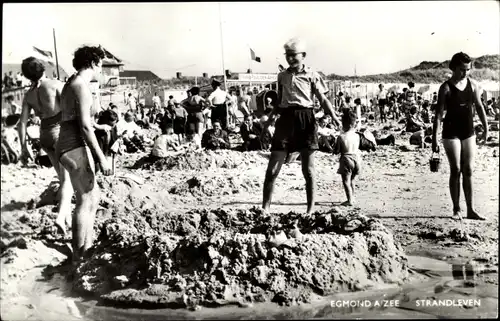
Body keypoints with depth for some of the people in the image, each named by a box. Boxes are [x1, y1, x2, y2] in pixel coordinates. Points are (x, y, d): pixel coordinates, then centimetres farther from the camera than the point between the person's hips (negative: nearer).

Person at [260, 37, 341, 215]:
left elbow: (323, 100, -1)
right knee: (272, 168, 0)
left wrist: (334, 117, -16)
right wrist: (269, 120, 10)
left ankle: (311, 209, 13)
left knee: (308, 169, 2)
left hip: (306, 120, -3)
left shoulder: (311, 75, 1)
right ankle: (265, 207, 10)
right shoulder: (282, 76, 12)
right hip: (286, 120, 3)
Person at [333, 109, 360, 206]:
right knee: (351, 181, 21)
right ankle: (352, 198, 29)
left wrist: (335, 150, 12)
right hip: (356, 158, 6)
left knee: (346, 181, -2)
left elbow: (336, 151, -10)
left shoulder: (341, 137, -13)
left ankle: (350, 200, -8)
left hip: (346, 159, -6)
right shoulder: (357, 136, 1)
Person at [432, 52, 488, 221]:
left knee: (468, 171, 5)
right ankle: (456, 209, 9)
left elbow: (479, 107, 13)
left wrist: (486, 129, 13)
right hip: (451, 133, -4)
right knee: (456, 170, -2)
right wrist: (434, 138, -15)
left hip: (468, 132, 4)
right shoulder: (446, 87, -8)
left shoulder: (473, 84, 4)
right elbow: (439, 113, -11)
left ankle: (471, 210, 10)